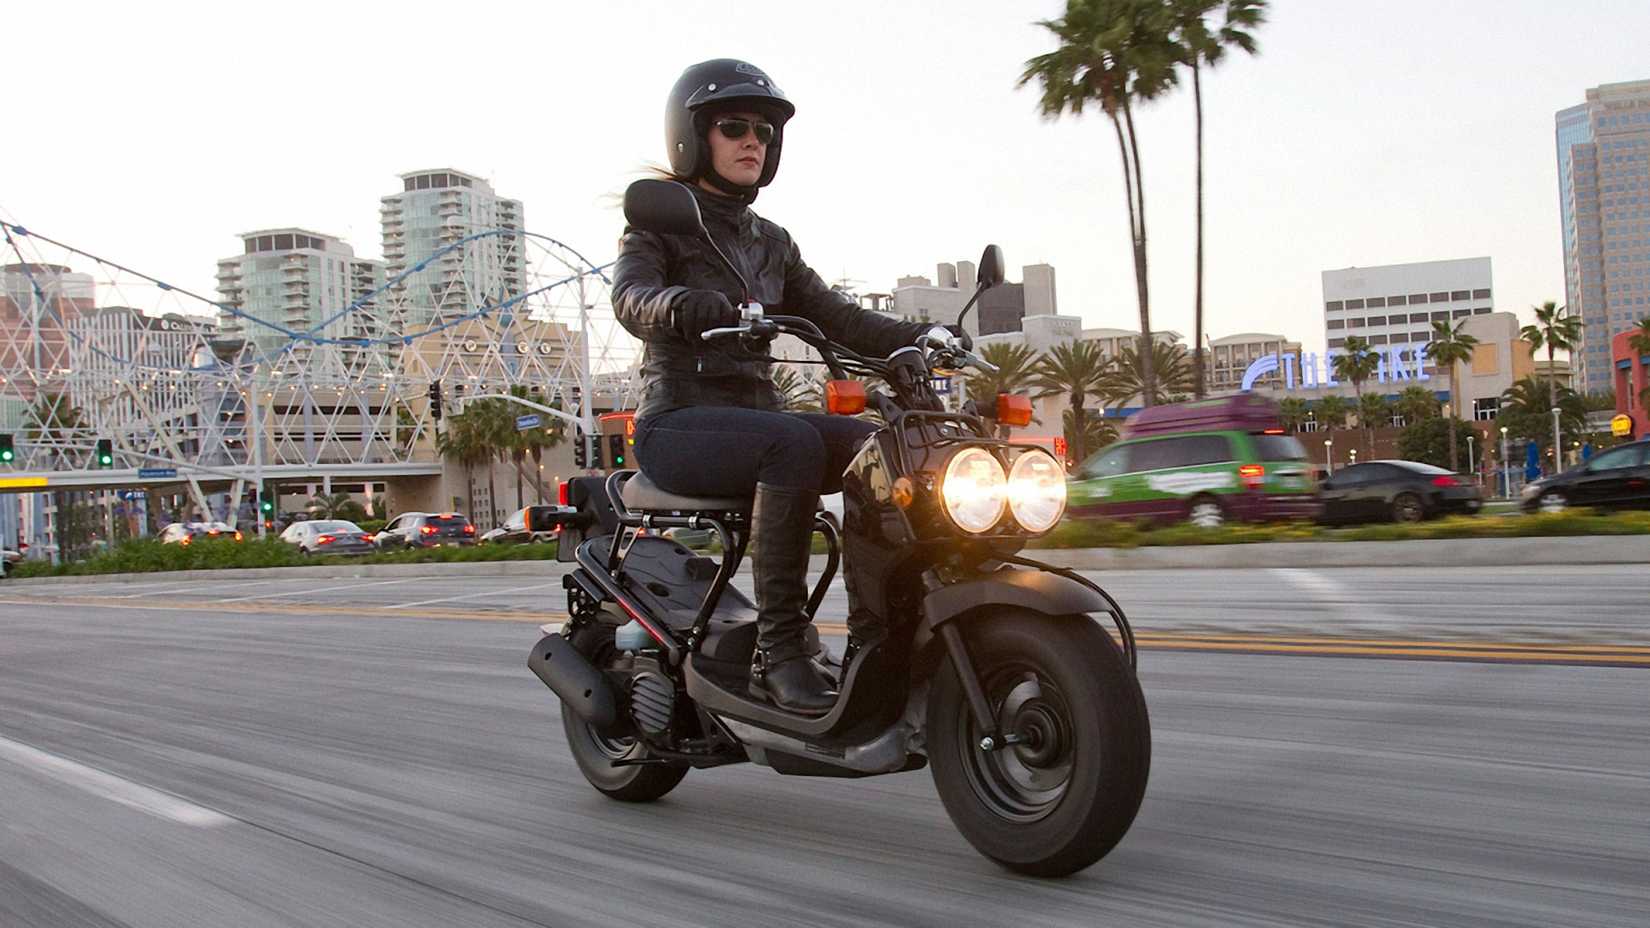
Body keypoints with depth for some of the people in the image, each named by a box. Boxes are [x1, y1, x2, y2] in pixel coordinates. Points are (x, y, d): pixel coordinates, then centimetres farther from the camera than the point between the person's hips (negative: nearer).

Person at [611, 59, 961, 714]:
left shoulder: (771, 242, 20)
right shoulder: (659, 223, 2)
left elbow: (835, 317, 9)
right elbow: (631, 299, -20)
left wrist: (922, 337, -8)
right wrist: (687, 304, -44)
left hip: (756, 418, 6)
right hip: (677, 423, -6)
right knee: (795, 446, -35)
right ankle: (778, 649, -33)